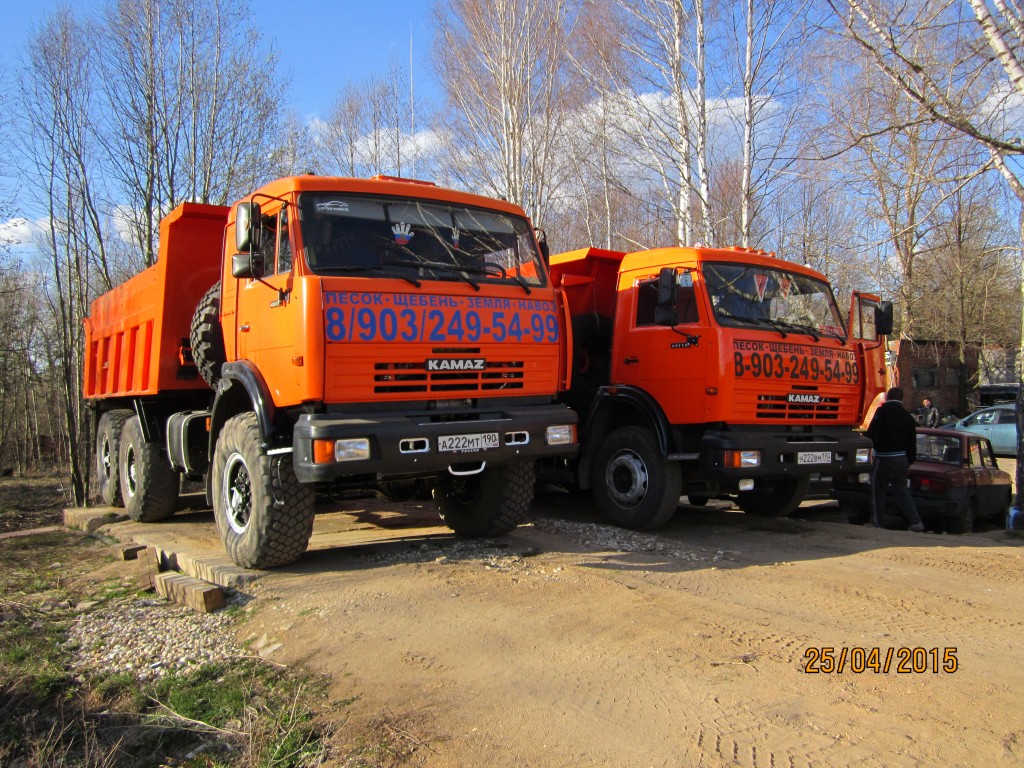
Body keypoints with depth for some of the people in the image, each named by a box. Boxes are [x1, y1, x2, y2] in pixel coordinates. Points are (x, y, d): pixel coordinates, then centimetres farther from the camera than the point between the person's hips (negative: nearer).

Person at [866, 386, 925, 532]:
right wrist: (909, 462, 20)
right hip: (902, 459, 6)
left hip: (884, 458, -6)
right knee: (902, 490, 15)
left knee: (878, 491, 5)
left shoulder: (882, 411, -12)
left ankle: (878, 524, 8)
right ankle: (915, 522, 9)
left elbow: (871, 434, -19)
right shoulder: (907, 415, 7)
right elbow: (912, 442, 12)